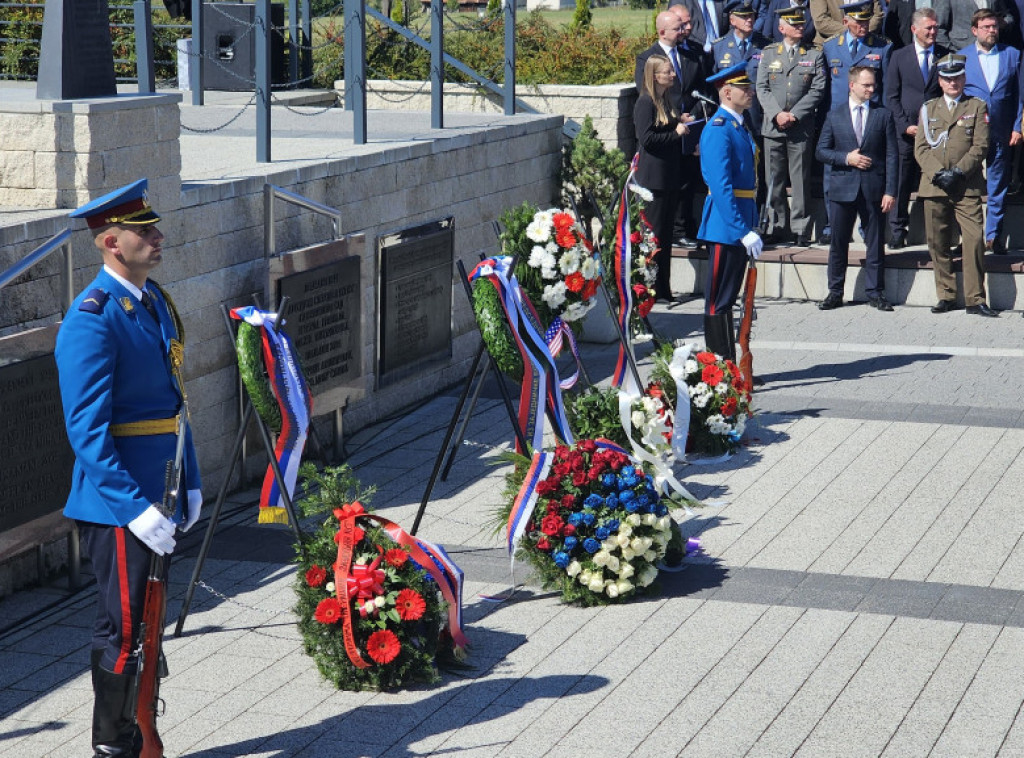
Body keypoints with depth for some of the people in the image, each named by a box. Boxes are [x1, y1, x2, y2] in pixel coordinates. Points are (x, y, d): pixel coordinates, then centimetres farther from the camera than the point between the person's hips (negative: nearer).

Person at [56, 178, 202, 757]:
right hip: (119, 505, -9)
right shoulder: (91, 320, -19)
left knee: (146, 623, 17)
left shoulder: (156, 301, 10)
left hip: (158, 497, 9)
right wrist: (136, 508, -25)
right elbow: (88, 431, -22)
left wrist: (190, 483, 15)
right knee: (123, 629, 0)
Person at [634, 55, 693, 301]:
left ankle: (663, 288, 16)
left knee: (665, 234, 10)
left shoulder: (666, 101, 15)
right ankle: (650, 289, 0)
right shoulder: (645, 103, -11)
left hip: (669, 176, 9)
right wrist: (676, 132, -16)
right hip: (653, 177, -9)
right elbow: (646, 138, -18)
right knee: (653, 234, -5)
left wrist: (680, 122, 10)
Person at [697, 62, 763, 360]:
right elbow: (721, 186, -23)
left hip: (739, 226, 10)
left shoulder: (739, 127, 14)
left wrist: (750, 226, 17)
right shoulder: (718, 129, -16)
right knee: (719, 301, -3)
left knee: (727, 298, 14)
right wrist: (744, 231, -26)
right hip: (725, 225, -10)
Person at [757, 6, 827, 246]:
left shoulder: (814, 55, 7)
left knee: (800, 181, -3)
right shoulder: (768, 53, 12)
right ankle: (779, 228, 10)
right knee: (774, 181, 3)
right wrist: (776, 114, -9)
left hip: (801, 128, -2)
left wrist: (794, 114, -9)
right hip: (773, 127, 2)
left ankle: (800, 230, 1)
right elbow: (762, 88, 6)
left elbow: (817, 90, 0)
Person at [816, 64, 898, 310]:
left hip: (874, 189, -1)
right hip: (843, 188, 1)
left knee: (875, 243, 3)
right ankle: (835, 293, 14)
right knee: (838, 243, 5)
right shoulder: (834, 116, 8)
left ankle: (875, 293, 11)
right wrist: (846, 158, -10)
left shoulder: (884, 115, 6)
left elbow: (892, 155, 2)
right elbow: (821, 151, 7)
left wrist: (890, 191, -6)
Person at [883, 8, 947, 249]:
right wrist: (906, 125, -5)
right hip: (906, 132, 0)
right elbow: (891, 96, 5)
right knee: (902, 182, 1)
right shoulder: (899, 57, 6)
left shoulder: (945, 57, 6)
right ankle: (897, 230, 11)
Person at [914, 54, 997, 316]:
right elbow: (921, 148, 8)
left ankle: (975, 299, -6)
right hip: (934, 187, 2)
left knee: (974, 240, -11)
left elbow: (980, 146, 0)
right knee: (938, 244, 3)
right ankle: (946, 296, 12)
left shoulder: (977, 107, 9)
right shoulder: (928, 109, 15)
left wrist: (958, 172, -11)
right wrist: (937, 173, -8)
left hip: (967, 187, -2)